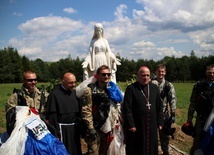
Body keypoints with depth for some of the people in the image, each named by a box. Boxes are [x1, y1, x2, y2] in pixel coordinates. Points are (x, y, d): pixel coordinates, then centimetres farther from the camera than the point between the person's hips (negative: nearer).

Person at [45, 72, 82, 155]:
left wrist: (80, 125, 10)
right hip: (62, 128, -6)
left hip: (74, 128, 6)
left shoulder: (74, 92, 7)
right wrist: (55, 131, -15)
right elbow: (52, 115, -13)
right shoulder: (55, 94, -12)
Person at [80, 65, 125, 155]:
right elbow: (86, 111, -15)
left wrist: (119, 123, 13)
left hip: (108, 127, 6)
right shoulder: (90, 90, -10)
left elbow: (117, 107, 17)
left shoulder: (113, 89, 10)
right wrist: (90, 128, -18)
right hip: (95, 128, -6)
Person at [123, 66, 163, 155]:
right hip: (136, 127, -4)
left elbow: (159, 107, 9)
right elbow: (127, 108, -12)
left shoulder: (155, 88, 6)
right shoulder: (131, 88, -9)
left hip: (152, 126, 4)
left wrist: (160, 123, 7)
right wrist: (130, 125, -15)